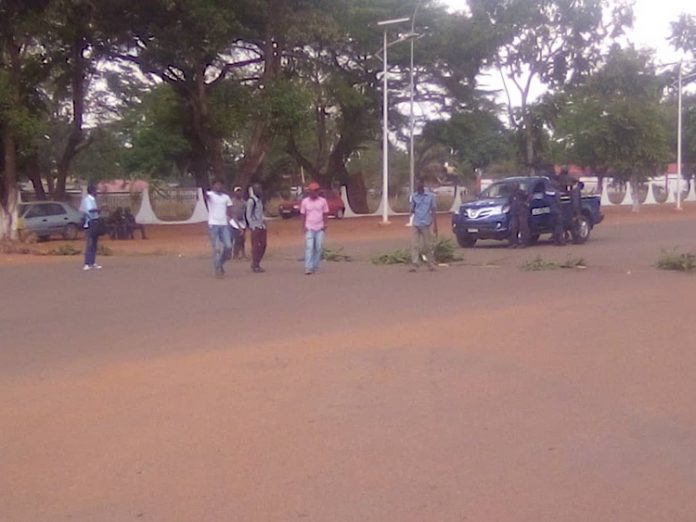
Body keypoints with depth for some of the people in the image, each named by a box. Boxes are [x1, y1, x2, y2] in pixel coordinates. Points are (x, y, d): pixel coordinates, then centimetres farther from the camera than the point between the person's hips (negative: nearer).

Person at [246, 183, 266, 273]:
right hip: (255, 227, -8)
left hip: (261, 226, 8)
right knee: (256, 246, -4)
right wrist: (252, 226, -15)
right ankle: (255, 266, 2)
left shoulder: (260, 200, 15)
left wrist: (263, 220, 9)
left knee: (263, 245, 8)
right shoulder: (251, 201, -10)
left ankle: (256, 264, 19)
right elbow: (248, 215, -12)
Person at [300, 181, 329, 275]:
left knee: (319, 248, 1)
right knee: (309, 247, -11)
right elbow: (303, 215, 7)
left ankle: (315, 267, 9)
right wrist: (303, 227, -1)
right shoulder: (305, 201, 4)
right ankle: (308, 268, -15)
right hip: (309, 228, -1)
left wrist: (324, 225, -1)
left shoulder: (323, 201, 5)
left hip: (320, 229, 1)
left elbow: (325, 214, 9)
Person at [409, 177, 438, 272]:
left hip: (426, 224, -2)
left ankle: (431, 264, 12)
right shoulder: (413, 196, 8)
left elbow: (434, 211, 2)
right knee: (414, 245, -6)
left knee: (428, 245, 4)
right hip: (416, 224, 2)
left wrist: (435, 225, -1)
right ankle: (414, 265, -8)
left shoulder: (430, 196, 1)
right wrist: (412, 209, -12)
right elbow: (412, 210, 12)